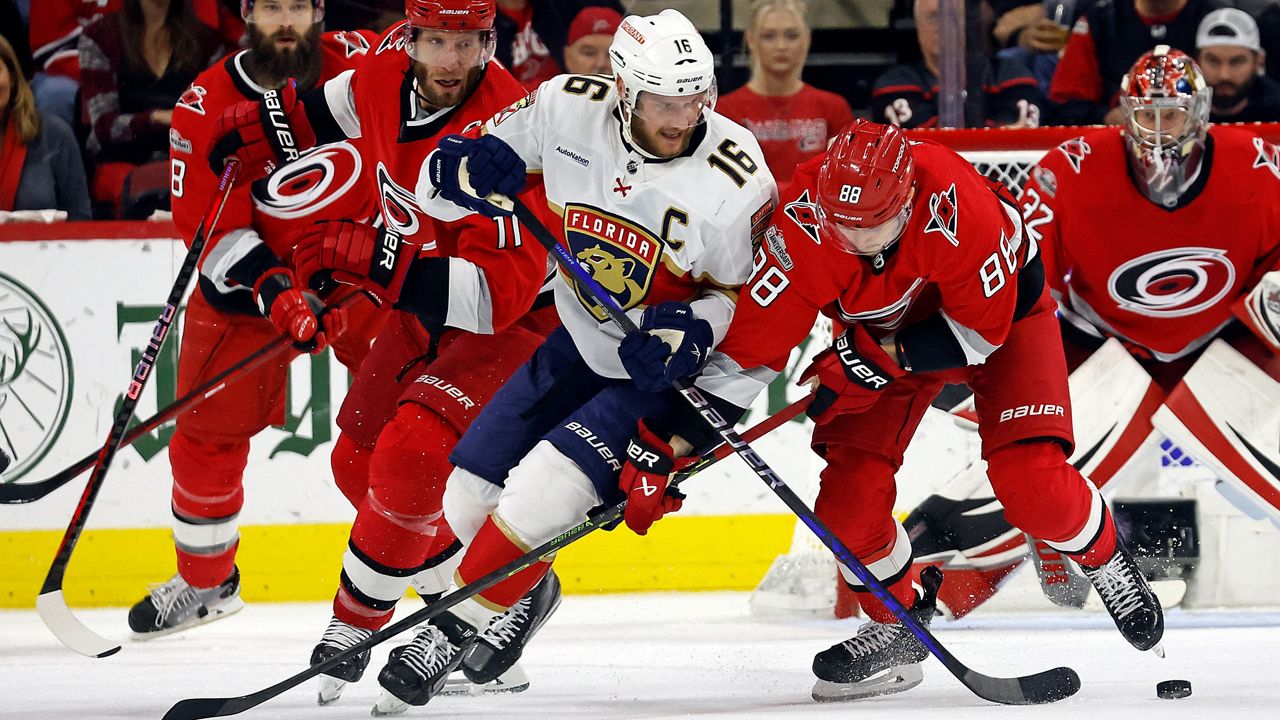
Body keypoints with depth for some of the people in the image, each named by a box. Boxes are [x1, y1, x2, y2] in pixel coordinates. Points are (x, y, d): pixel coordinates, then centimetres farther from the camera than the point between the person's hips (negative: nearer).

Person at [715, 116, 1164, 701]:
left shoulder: (958, 204, -40)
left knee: (1028, 478, -17)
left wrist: (879, 360, -31)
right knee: (850, 488, -10)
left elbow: (984, 325, -26)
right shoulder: (802, 225, -31)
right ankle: (898, 625, 14)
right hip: (892, 325, 3)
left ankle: (1108, 563, 15)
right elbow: (750, 343, -25)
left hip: (1004, 301, -3)